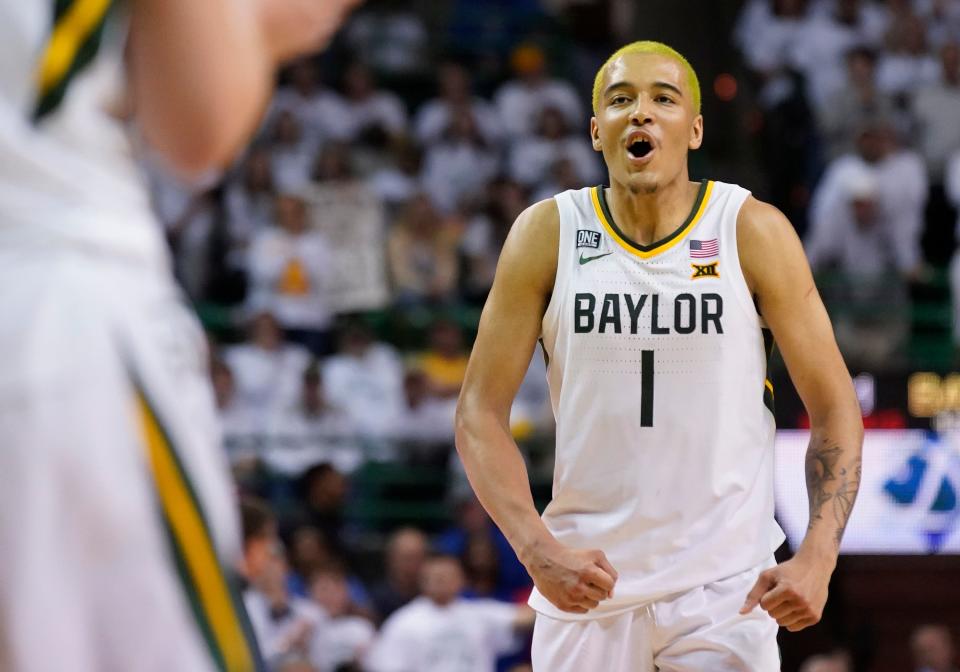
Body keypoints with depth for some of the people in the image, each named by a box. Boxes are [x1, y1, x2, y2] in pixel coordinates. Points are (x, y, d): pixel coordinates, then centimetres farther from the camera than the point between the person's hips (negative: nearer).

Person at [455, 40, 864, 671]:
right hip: (586, 575, 1)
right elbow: (480, 412, -1)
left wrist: (818, 557, -15)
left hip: (726, 584, -1)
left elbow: (834, 407, -1)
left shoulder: (754, 232, -5)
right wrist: (537, 549, -15)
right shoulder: (547, 234, -2)